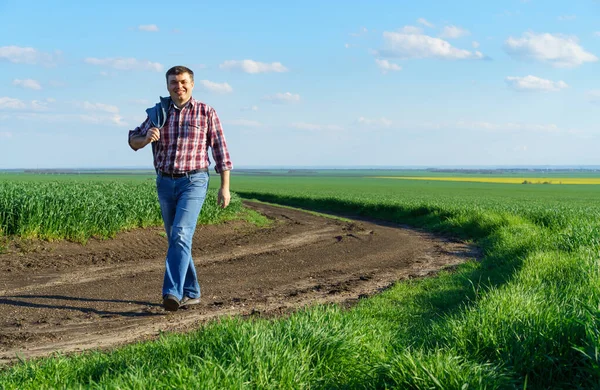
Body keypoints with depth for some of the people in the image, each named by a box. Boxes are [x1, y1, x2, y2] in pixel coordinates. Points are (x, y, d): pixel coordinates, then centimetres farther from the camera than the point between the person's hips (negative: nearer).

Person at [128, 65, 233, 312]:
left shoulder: (206, 113, -3)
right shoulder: (158, 113, 6)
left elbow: (220, 150, -1)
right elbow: (134, 142, 7)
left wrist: (225, 186, -4)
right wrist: (147, 138, -18)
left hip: (193, 183, -5)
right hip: (165, 183, 5)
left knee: (181, 236, -21)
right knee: (177, 240, 10)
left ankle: (172, 293, -26)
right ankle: (191, 293, 22)